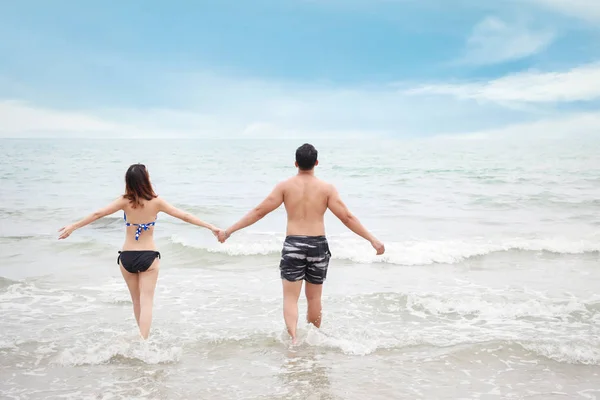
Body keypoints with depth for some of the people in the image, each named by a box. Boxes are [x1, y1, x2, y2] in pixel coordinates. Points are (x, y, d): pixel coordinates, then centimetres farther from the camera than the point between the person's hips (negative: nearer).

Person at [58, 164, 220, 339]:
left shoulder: (125, 201, -5)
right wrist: (211, 227, 2)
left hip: (127, 257, 2)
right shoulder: (156, 202, -6)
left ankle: (142, 339, 32)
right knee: (146, 302, -2)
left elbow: (97, 214, -7)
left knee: (137, 301, 18)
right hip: (149, 257, -2)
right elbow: (184, 216, -4)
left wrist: (72, 227, 1)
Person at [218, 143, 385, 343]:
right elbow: (347, 218, -4)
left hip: (293, 244, -1)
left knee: (290, 297, 2)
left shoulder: (285, 186, -1)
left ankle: (293, 336, -19)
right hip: (318, 245, 1)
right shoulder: (327, 188, -1)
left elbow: (259, 212, -3)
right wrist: (373, 240, 1)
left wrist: (229, 231, 3)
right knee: (314, 297, 17)